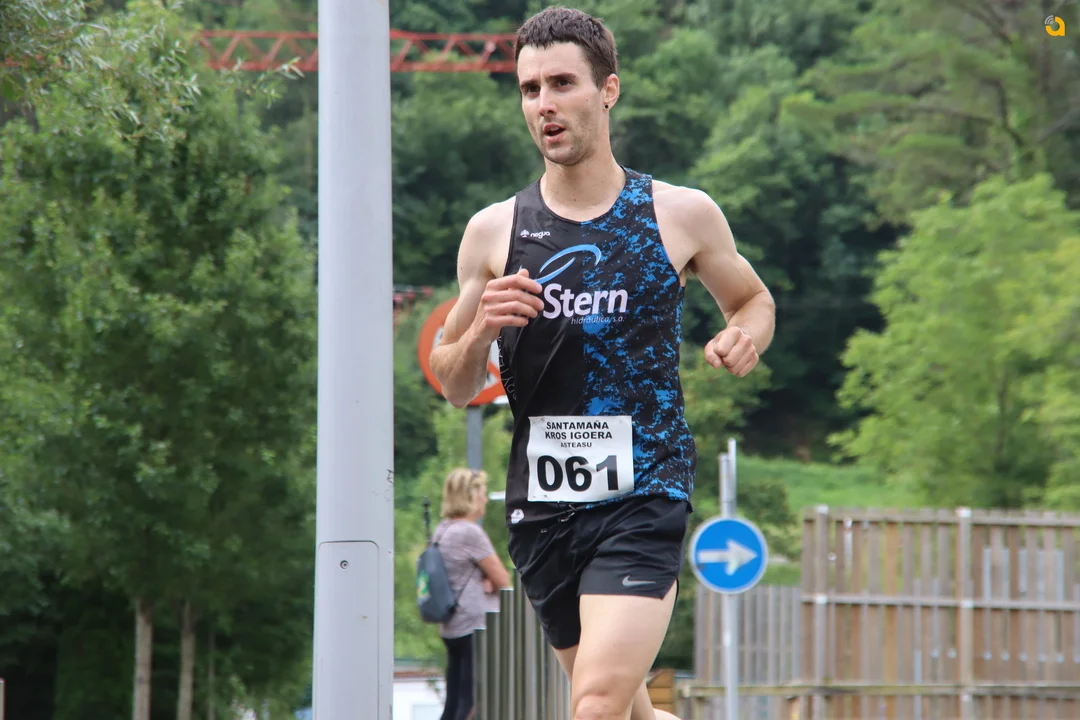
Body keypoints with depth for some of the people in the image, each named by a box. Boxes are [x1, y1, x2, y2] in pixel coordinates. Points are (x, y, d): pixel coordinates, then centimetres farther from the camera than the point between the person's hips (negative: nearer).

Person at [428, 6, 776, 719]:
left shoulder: (683, 215, 1)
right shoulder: (493, 232, 5)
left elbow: (754, 299, 19)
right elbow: (456, 388, 12)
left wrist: (744, 338, -5)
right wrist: (480, 331, -10)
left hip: (644, 496, -3)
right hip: (539, 504, 4)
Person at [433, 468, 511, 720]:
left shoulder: (442, 531, 14)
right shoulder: (470, 532, -15)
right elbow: (503, 580, -11)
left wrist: (486, 582, 0)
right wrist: (492, 583, 9)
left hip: (450, 628, 9)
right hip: (476, 625, -9)